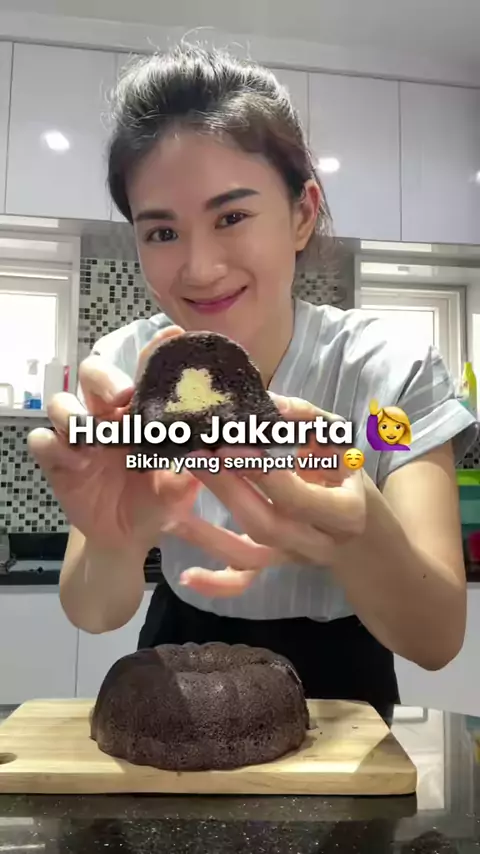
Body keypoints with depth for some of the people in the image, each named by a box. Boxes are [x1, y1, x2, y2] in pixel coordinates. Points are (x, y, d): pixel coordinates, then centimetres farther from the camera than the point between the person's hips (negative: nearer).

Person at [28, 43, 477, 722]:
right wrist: (114, 539, -39)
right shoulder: (125, 364, -15)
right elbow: (93, 615, -18)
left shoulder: (395, 375, -20)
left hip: (336, 686, 0)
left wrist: (359, 533, -45)